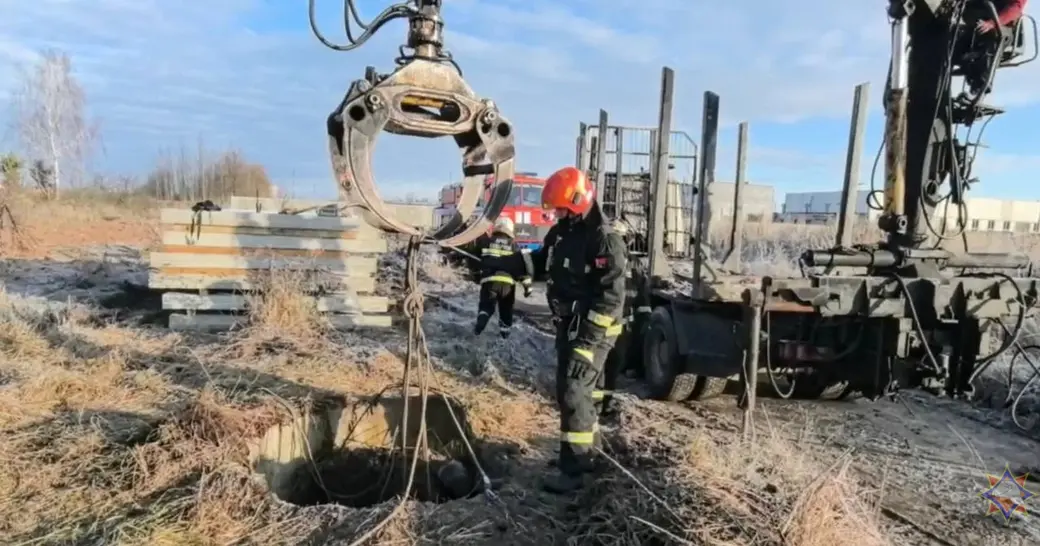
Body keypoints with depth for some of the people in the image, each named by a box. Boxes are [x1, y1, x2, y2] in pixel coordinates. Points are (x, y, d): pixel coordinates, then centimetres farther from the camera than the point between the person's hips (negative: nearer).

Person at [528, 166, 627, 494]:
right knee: (568, 390, 18)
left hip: (592, 331, -9)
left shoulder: (604, 241, -19)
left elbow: (613, 295, -23)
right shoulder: (561, 233, 8)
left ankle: (573, 470, -1)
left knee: (574, 394, -10)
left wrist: (590, 335, -26)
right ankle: (587, 450, 35)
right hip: (567, 327, 9)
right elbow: (539, 264, 17)